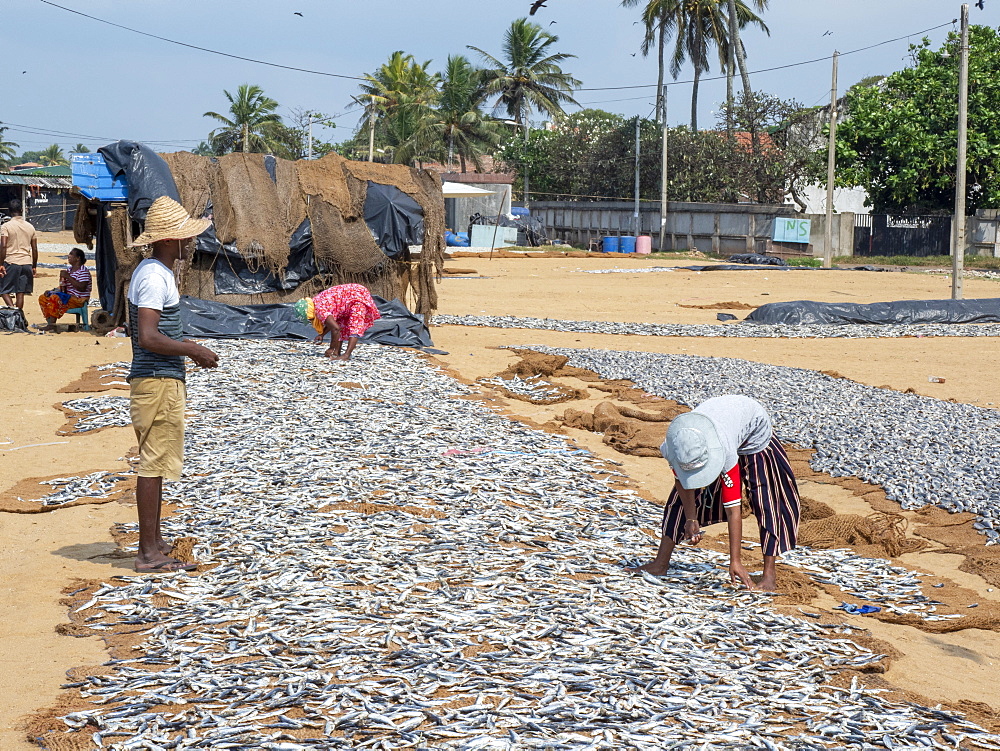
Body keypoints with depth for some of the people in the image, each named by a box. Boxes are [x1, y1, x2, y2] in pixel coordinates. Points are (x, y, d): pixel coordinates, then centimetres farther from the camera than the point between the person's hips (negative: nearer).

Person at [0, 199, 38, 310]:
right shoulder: (30, 227, 7)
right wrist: (34, 267, 17)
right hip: (27, 263, 4)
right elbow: (35, 249, 9)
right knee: (20, 293, 8)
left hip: (11, 263, -4)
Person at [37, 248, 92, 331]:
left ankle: (52, 324, -30)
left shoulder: (83, 271, -12)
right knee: (43, 298, -1)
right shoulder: (69, 270, 15)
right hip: (68, 296, 9)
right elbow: (63, 287, 19)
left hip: (79, 300, -9)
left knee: (55, 298, -31)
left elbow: (82, 288, -24)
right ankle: (49, 321, -10)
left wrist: (68, 277, -20)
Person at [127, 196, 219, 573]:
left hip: (159, 379, 11)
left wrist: (190, 350, 17)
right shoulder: (155, 277, -18)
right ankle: (149, 553, -4)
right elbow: (149, 338, -26)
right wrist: (195, 351, -17)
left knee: (156, 463, 17)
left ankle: (154, 540, 26)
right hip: (158, 382, -11)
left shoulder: (153, 271, 15)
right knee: (153, 464, -7)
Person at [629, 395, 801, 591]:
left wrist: (735, 561, -38)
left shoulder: (724, 450, -46)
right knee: (682, 497, -1)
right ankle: (661, 564, 8)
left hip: (753, 433, -4)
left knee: (764, 501, -16)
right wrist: (691, 519, -15)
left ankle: (770, 573, -7)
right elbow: (682, 480, -10)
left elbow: (733, 508, -41)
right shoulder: (675, 446, -35)